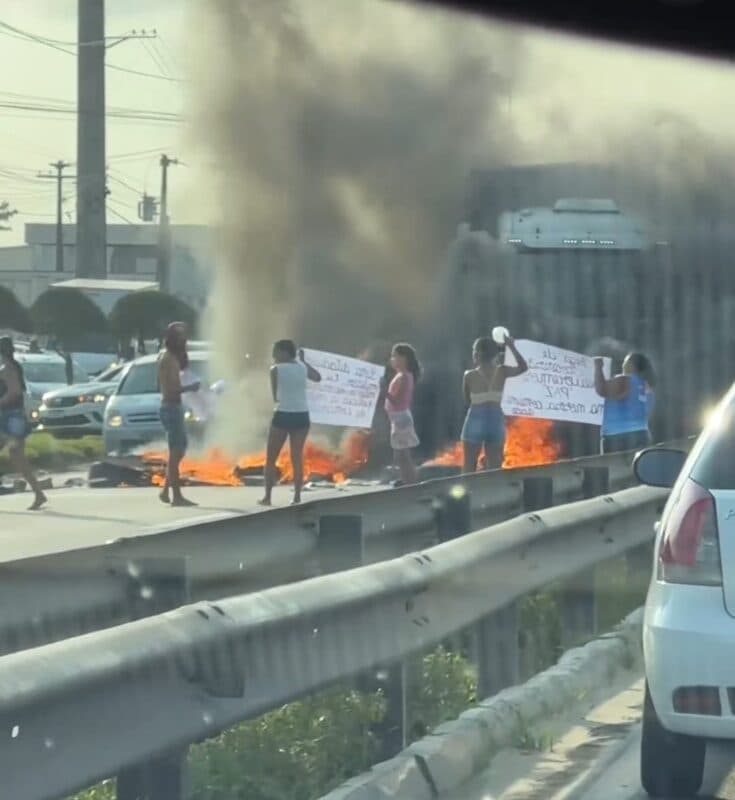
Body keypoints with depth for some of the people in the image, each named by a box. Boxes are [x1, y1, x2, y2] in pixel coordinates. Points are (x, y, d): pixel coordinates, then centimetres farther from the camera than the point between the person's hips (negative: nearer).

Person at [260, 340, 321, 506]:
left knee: (271, 458, 6)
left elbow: (275, 396, 2)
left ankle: (267, 496, 3)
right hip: (301, 416, 4)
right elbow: (317, 377, 28)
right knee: (297, 457, 7)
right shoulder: (302, 368, 8)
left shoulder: (276, 369, -3)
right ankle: (297, 496, 2)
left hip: (283, 415, -4)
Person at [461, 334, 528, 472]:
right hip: (496, 422, 2)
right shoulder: (501, 371, 0)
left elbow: (467, 400, 7)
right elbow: (523, 367, 16)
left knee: (469, 468, 3)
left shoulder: (469, 376, -5)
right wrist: (512, 347, 17)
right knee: (494, 470, 7)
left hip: (475, 422, -2)